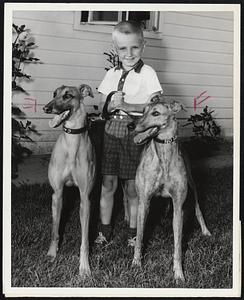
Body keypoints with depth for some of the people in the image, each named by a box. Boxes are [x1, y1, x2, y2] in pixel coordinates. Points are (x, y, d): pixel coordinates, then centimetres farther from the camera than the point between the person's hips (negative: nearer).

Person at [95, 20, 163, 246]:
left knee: (132, 188, 3)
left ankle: (133, 231, 20)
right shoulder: (111, 74, 11)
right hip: (112, 131, 4)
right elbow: (102, 106, 11)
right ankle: (105, 230, 21)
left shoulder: (147, 73, -3)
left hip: (135, 133, -4)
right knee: (108, 184, 7)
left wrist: (126, 106, -18)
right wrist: (112, 105, -12)